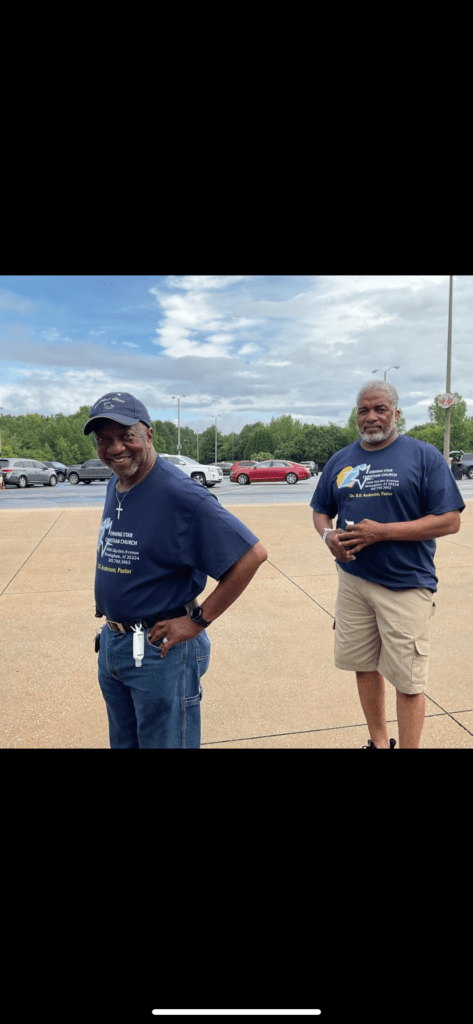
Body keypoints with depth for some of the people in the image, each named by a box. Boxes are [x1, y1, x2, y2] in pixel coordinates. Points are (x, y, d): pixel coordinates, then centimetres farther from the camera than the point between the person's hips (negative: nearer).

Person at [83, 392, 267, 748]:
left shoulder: (180, 493, -22)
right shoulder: (115, 486, 3)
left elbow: (252, 554, -25)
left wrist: (198, 620, -20)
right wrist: (113, 630, 8)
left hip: (160, 649, -7)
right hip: (111, 643, 8)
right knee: (124, 742, 25)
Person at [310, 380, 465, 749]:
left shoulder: (424, 456, -6)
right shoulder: (340, 460, 9)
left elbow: (450, 520, -12)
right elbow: (320, 510, 18)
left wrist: (382, 531, -20)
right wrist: (328, 534, -7)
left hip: (406, 586, -5)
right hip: (352, 581, 5)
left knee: (408, 681, 3)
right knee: (364, 665, 16)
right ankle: (379, 741, 36)